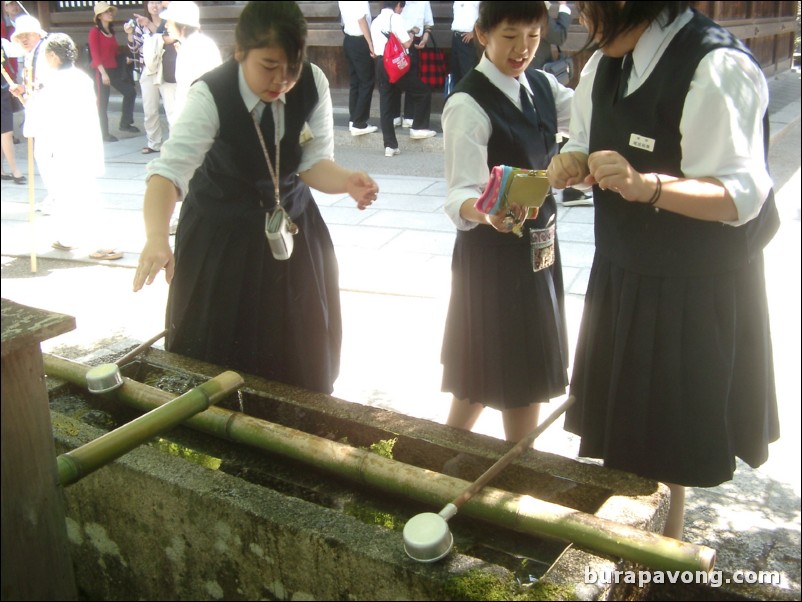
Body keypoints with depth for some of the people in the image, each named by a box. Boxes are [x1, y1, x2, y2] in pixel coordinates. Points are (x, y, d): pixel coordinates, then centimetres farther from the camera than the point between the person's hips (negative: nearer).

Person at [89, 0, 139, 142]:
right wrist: (103, 72, -20)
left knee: (130, 91, 7)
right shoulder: (95, 32, -7)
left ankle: (125, 123, 18)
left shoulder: (111, 32, 15)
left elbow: (114, 53, 14)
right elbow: (95, 55, -14)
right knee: (102, 102, -2)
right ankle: (104, 134, 5)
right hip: (101, 71, -8)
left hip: (114, 69, 8)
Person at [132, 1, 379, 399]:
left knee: (301, 354, 13)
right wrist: (157, 239, -54)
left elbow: (313, 162, -9)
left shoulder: (313, 84, -16)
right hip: (222, 236, -3)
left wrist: (347, 181, -32)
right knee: (219, 356, 5)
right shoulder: (210, 95, -26)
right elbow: (170, 169, -36)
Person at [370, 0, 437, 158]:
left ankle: (390, 145, 3)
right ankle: (418, 128, 11)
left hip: (380, 64, 7)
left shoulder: (375, 21, 17)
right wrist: (412, 35, 13)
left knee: (386, 104, 6)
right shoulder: (395, 18, -5)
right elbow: (406, 44, -8)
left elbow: (375, 45, 17)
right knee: (423, 91, 9)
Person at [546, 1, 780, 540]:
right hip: (624, 273, 8)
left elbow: (740, 196, -26)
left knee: (670, 440, 7)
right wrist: (573, 163, -7)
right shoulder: (605, 65, 5)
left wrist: (646, 186, -42)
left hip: (696, 292, -7)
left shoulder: (716, 68, -22)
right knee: (625, 418, 18)